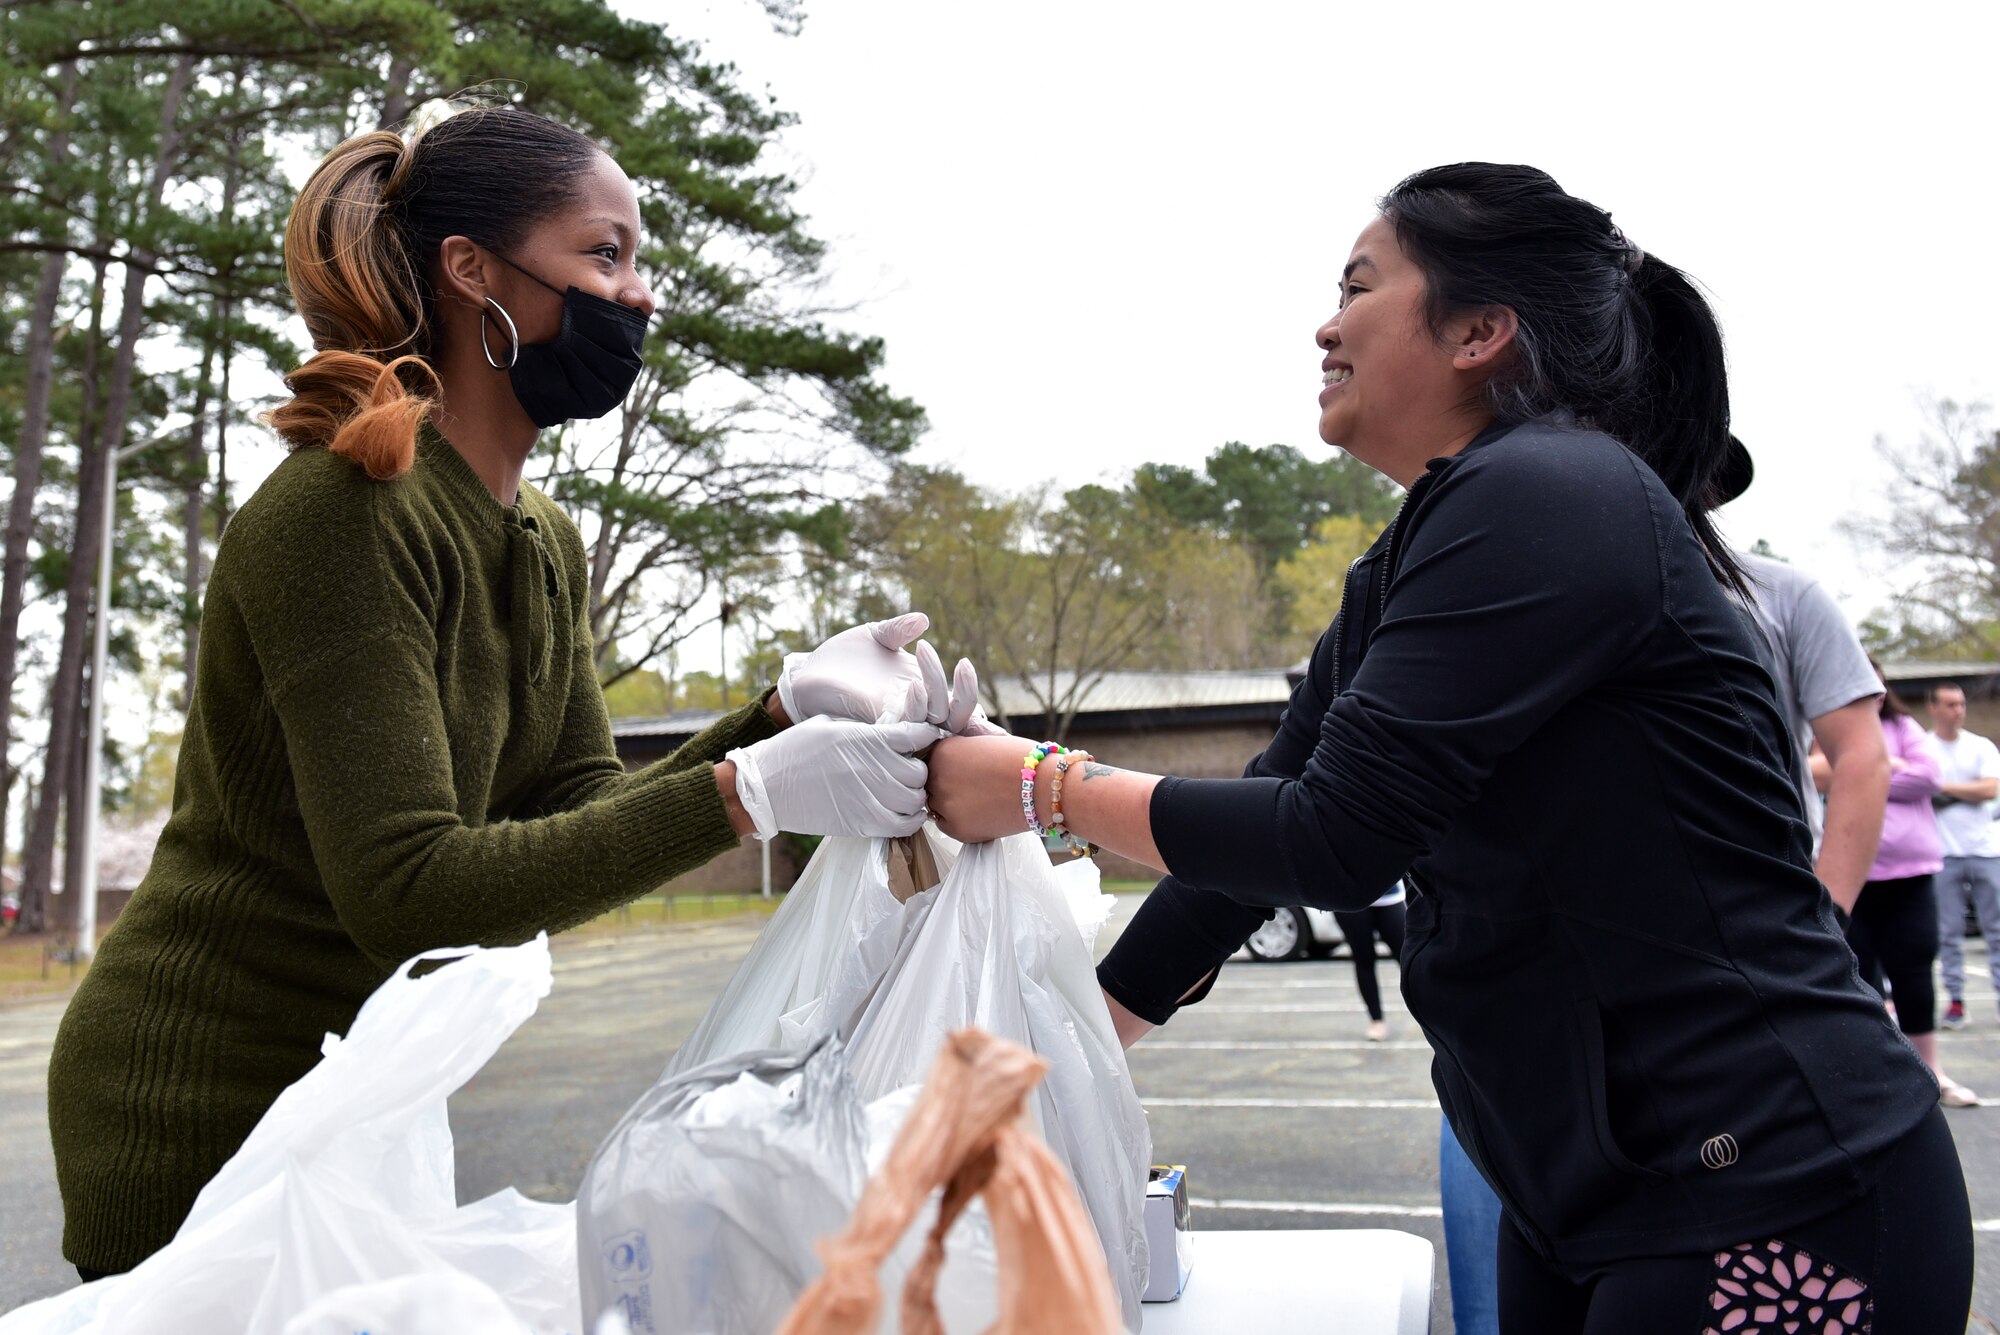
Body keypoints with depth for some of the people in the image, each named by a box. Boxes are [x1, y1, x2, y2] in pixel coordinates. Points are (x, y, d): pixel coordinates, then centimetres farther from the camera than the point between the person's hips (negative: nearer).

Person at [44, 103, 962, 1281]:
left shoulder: (547, 543, 5)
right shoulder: (347, 510, -22)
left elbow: (574, 822, -3)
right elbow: (405, 890, -29)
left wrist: (785, 714, -16)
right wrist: (746, 793, -32)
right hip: (204, 1116, -7)